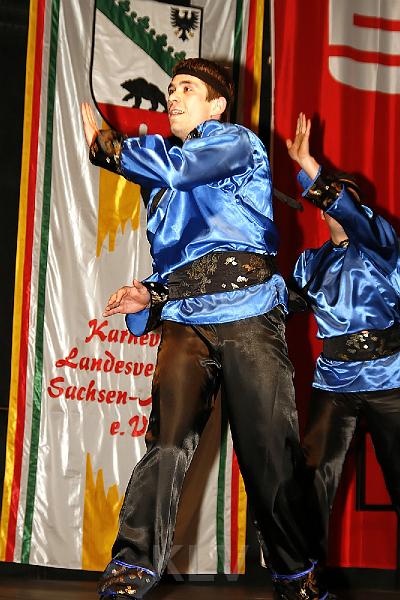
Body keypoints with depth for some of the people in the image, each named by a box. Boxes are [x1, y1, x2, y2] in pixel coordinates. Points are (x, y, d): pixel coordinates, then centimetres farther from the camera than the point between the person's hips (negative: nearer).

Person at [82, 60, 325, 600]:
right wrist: (150, 296, 8)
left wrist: (102, 144, -2)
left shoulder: (237, 142, 7)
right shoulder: (166, 186, 27)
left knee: (270, 453, -4)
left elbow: (174, 166, -13)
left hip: (249, 318, -5)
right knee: (166, 443, -11)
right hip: (186, 325, 5)